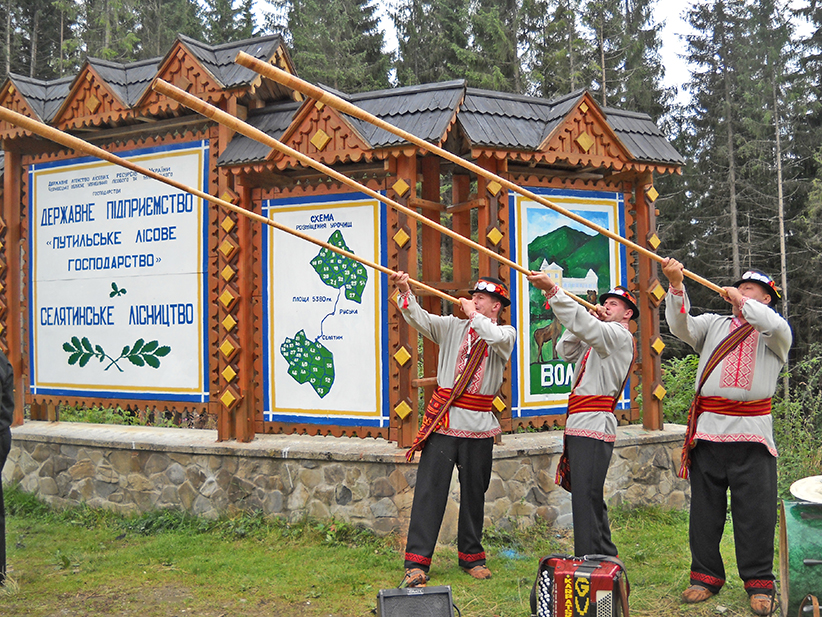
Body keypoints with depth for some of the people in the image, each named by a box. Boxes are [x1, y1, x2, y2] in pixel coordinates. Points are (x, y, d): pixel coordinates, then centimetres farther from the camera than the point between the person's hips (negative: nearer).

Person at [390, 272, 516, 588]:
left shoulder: (506, 333, 6)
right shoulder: (452, 327, 11)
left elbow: (497, 338, -18)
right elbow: (419, 318, -1)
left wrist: (473, 314, -6)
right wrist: (404, 292, -17)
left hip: (479, 424, 0)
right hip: (443, 420, 0)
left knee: (474, 492, 10)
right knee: (429, 488, -5)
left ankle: (471, 556, 26)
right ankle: (416, 562, -5)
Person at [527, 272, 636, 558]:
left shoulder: (620, 335, -5)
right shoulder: (598, 338, 26)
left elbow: (586, 326, -22)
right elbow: (565, 350, 17)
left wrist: (552, 290, -29)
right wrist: (590, 318, 5)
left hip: (594, 426, -10)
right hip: (581, 426, 10)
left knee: (586, 497, -14)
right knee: (589, 498, 15)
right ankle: (606, 559, 23)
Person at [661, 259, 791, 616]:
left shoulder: (775, 332, 10)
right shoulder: (714, 324, 19)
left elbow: (775, 326, -14)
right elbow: (681, 326, 2)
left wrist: (741, 301, -2)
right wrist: (676, 286, -12)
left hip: (751, 431, -3)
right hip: (708, 427, 3)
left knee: (755, 509, -4)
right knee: (705, 506, 6)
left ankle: (759, 582, 6)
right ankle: (706, 576, 16)